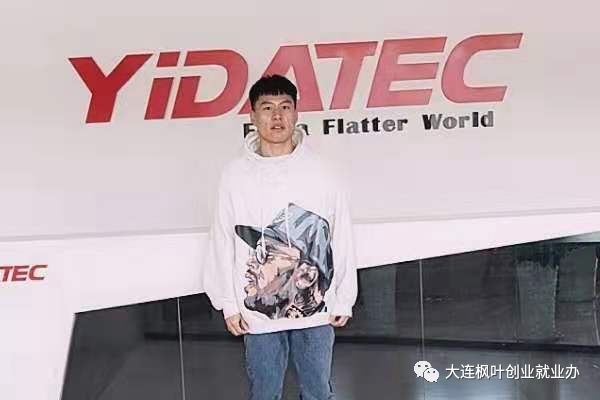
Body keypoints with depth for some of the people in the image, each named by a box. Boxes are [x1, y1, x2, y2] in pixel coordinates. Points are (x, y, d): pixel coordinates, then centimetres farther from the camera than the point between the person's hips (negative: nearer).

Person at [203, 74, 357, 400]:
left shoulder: (322, 172, -3)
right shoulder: (235, 175, -3)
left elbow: (342, 239, 1)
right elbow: (222, 242, 1)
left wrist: (343, 301, 2)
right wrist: (228, 304, -1)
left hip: (316, 311, 0)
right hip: (258, 313, 0)